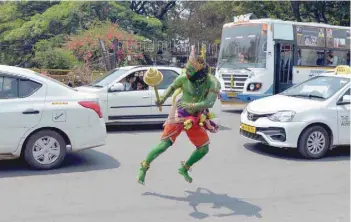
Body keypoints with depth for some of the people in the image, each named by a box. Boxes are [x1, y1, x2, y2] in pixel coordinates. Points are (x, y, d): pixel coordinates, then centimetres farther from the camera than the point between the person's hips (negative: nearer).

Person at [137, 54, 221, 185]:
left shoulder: (212, 83, -18)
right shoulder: (184, 78, -15)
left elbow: (209, 103, -30)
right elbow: (172, 87, 5)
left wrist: (191, 105, -42)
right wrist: (163, 98, -10)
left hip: (195, 119, 3)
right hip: (179, 115, -2)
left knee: (203, 149, 3)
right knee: (164, 145, -11)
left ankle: (184, 168, 26)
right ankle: (144, 167, 7)